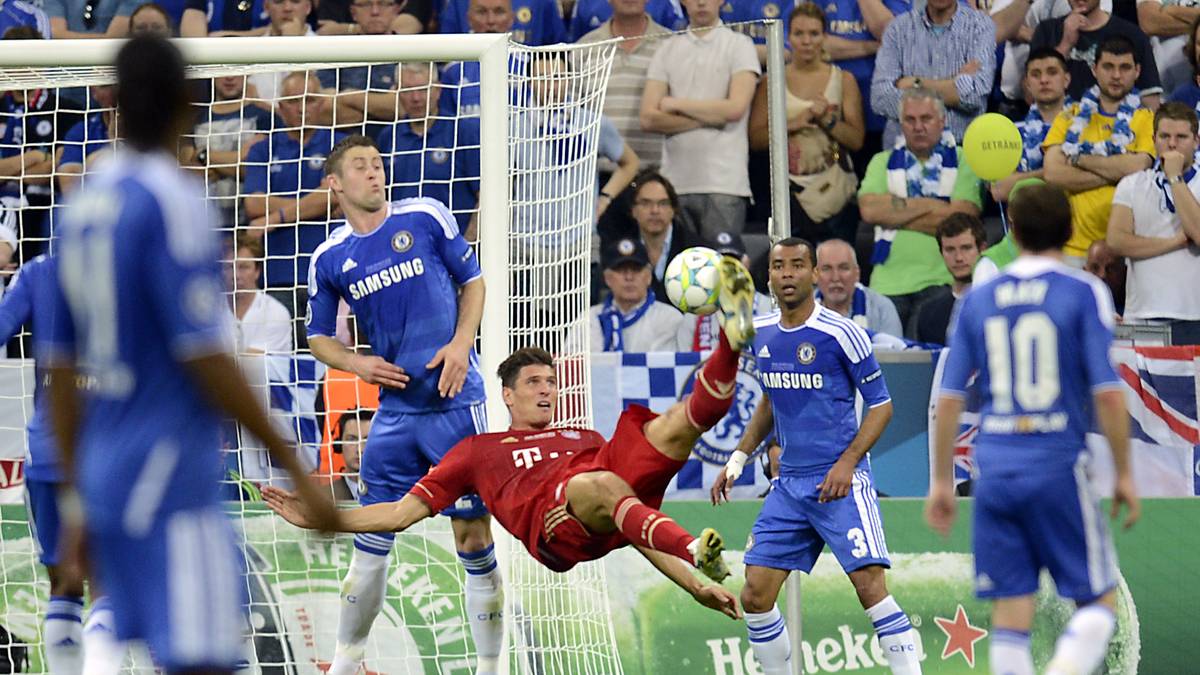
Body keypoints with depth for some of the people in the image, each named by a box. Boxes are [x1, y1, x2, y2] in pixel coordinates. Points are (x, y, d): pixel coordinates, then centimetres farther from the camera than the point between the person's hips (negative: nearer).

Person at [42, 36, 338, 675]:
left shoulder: (82, 207, 11)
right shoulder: (170, 202, -11)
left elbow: (59, 367, 15)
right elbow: (203, 358, -16)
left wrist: (75, 501, 21)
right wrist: (295, 467, -11)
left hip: (105, 475, 8)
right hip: (169, 480, -8)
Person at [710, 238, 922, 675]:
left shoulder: (841, 333, -9)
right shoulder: (761, 334, 8)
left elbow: (880, 405, -4)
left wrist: (847, 462, -15)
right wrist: (739, 458, 16)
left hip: (840, 482, -6)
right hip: (789, 486, 6)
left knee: (871, 586, -16)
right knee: (755, 596, 1)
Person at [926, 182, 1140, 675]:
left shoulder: (979, 299, 8)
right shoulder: (1084, 293, -3)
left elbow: (949, 398, 8)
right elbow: (1108, 392, -9)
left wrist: (942, 481, 16)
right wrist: (1124, 473, 0)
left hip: (994, 467, 3)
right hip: (1059, 463, -3)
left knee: (1011, 612, 6)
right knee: (1098, 601, 6)